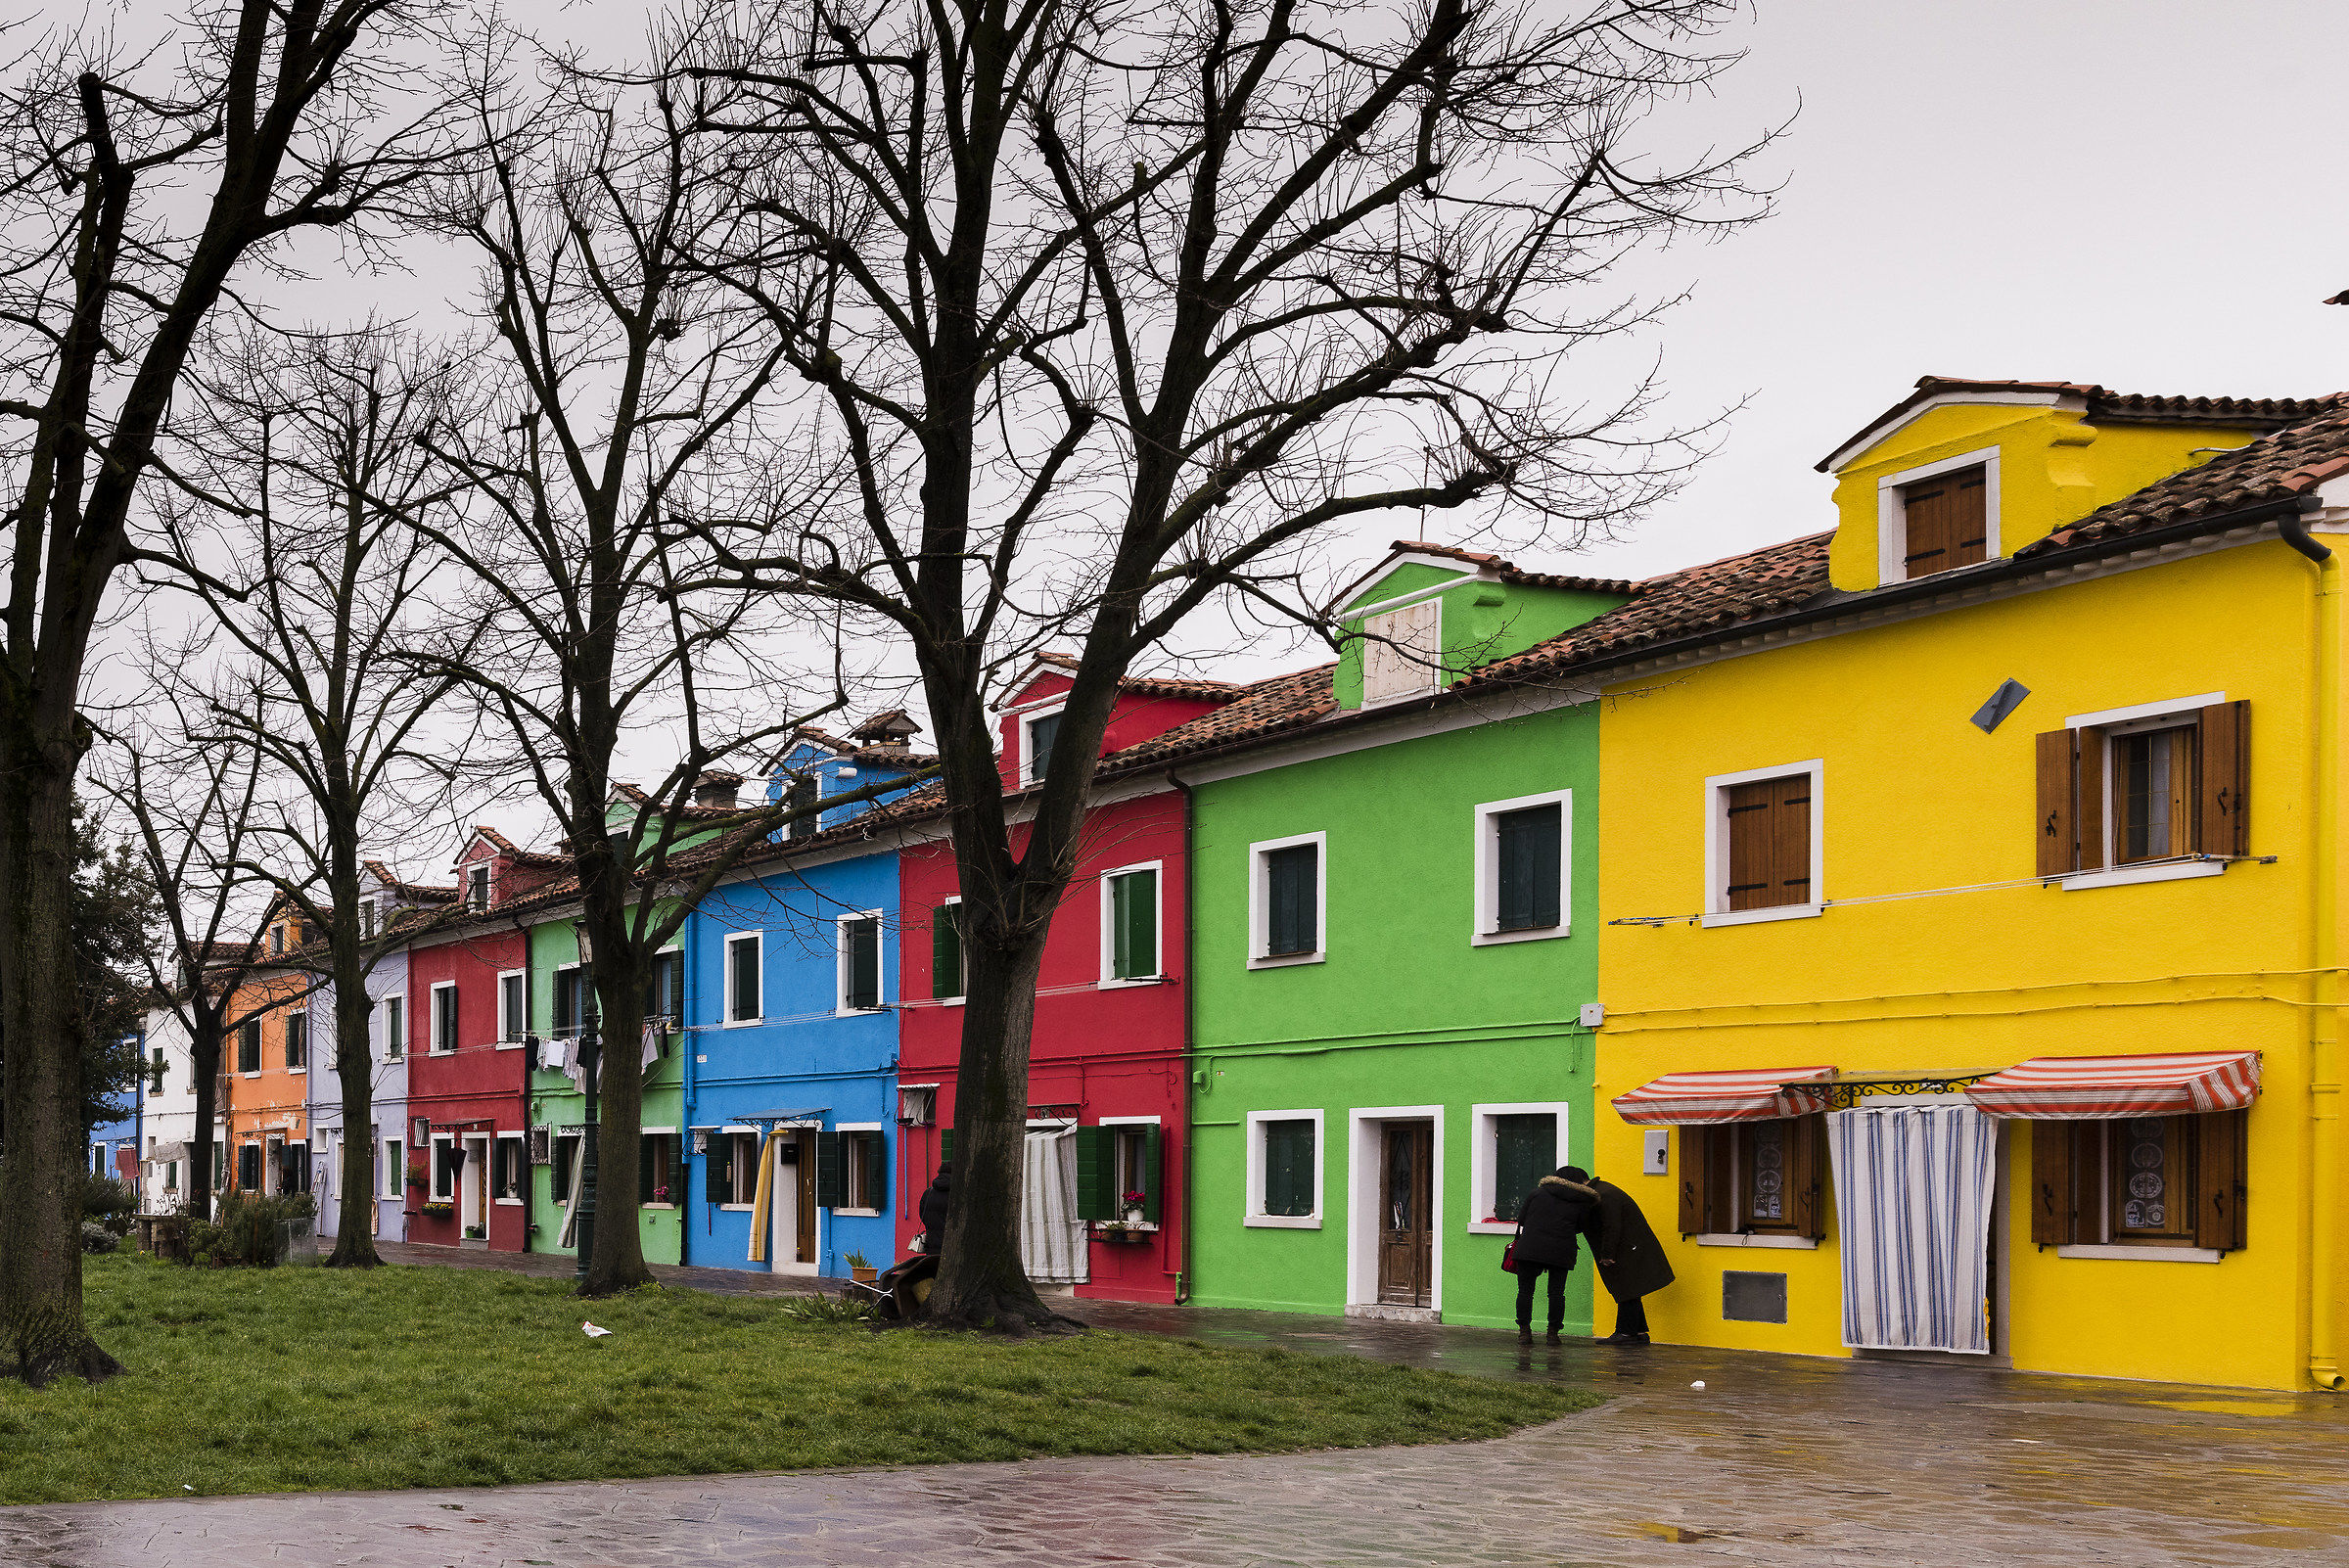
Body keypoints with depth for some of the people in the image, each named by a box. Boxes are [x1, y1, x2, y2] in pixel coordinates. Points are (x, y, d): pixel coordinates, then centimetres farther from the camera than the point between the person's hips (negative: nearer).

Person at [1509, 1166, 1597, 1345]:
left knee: (1525, 1290, 7)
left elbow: (1521, 1218, 11)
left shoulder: (1537, 1194, 10)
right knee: (1556, 1293, 8)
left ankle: (1524, 1331, 4)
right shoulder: (1581, 1204, 8)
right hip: (1560, 1253, 0)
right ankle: (1553, 1332, 7)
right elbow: (1580, 1227, 15)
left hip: (1530, 1248, 0)